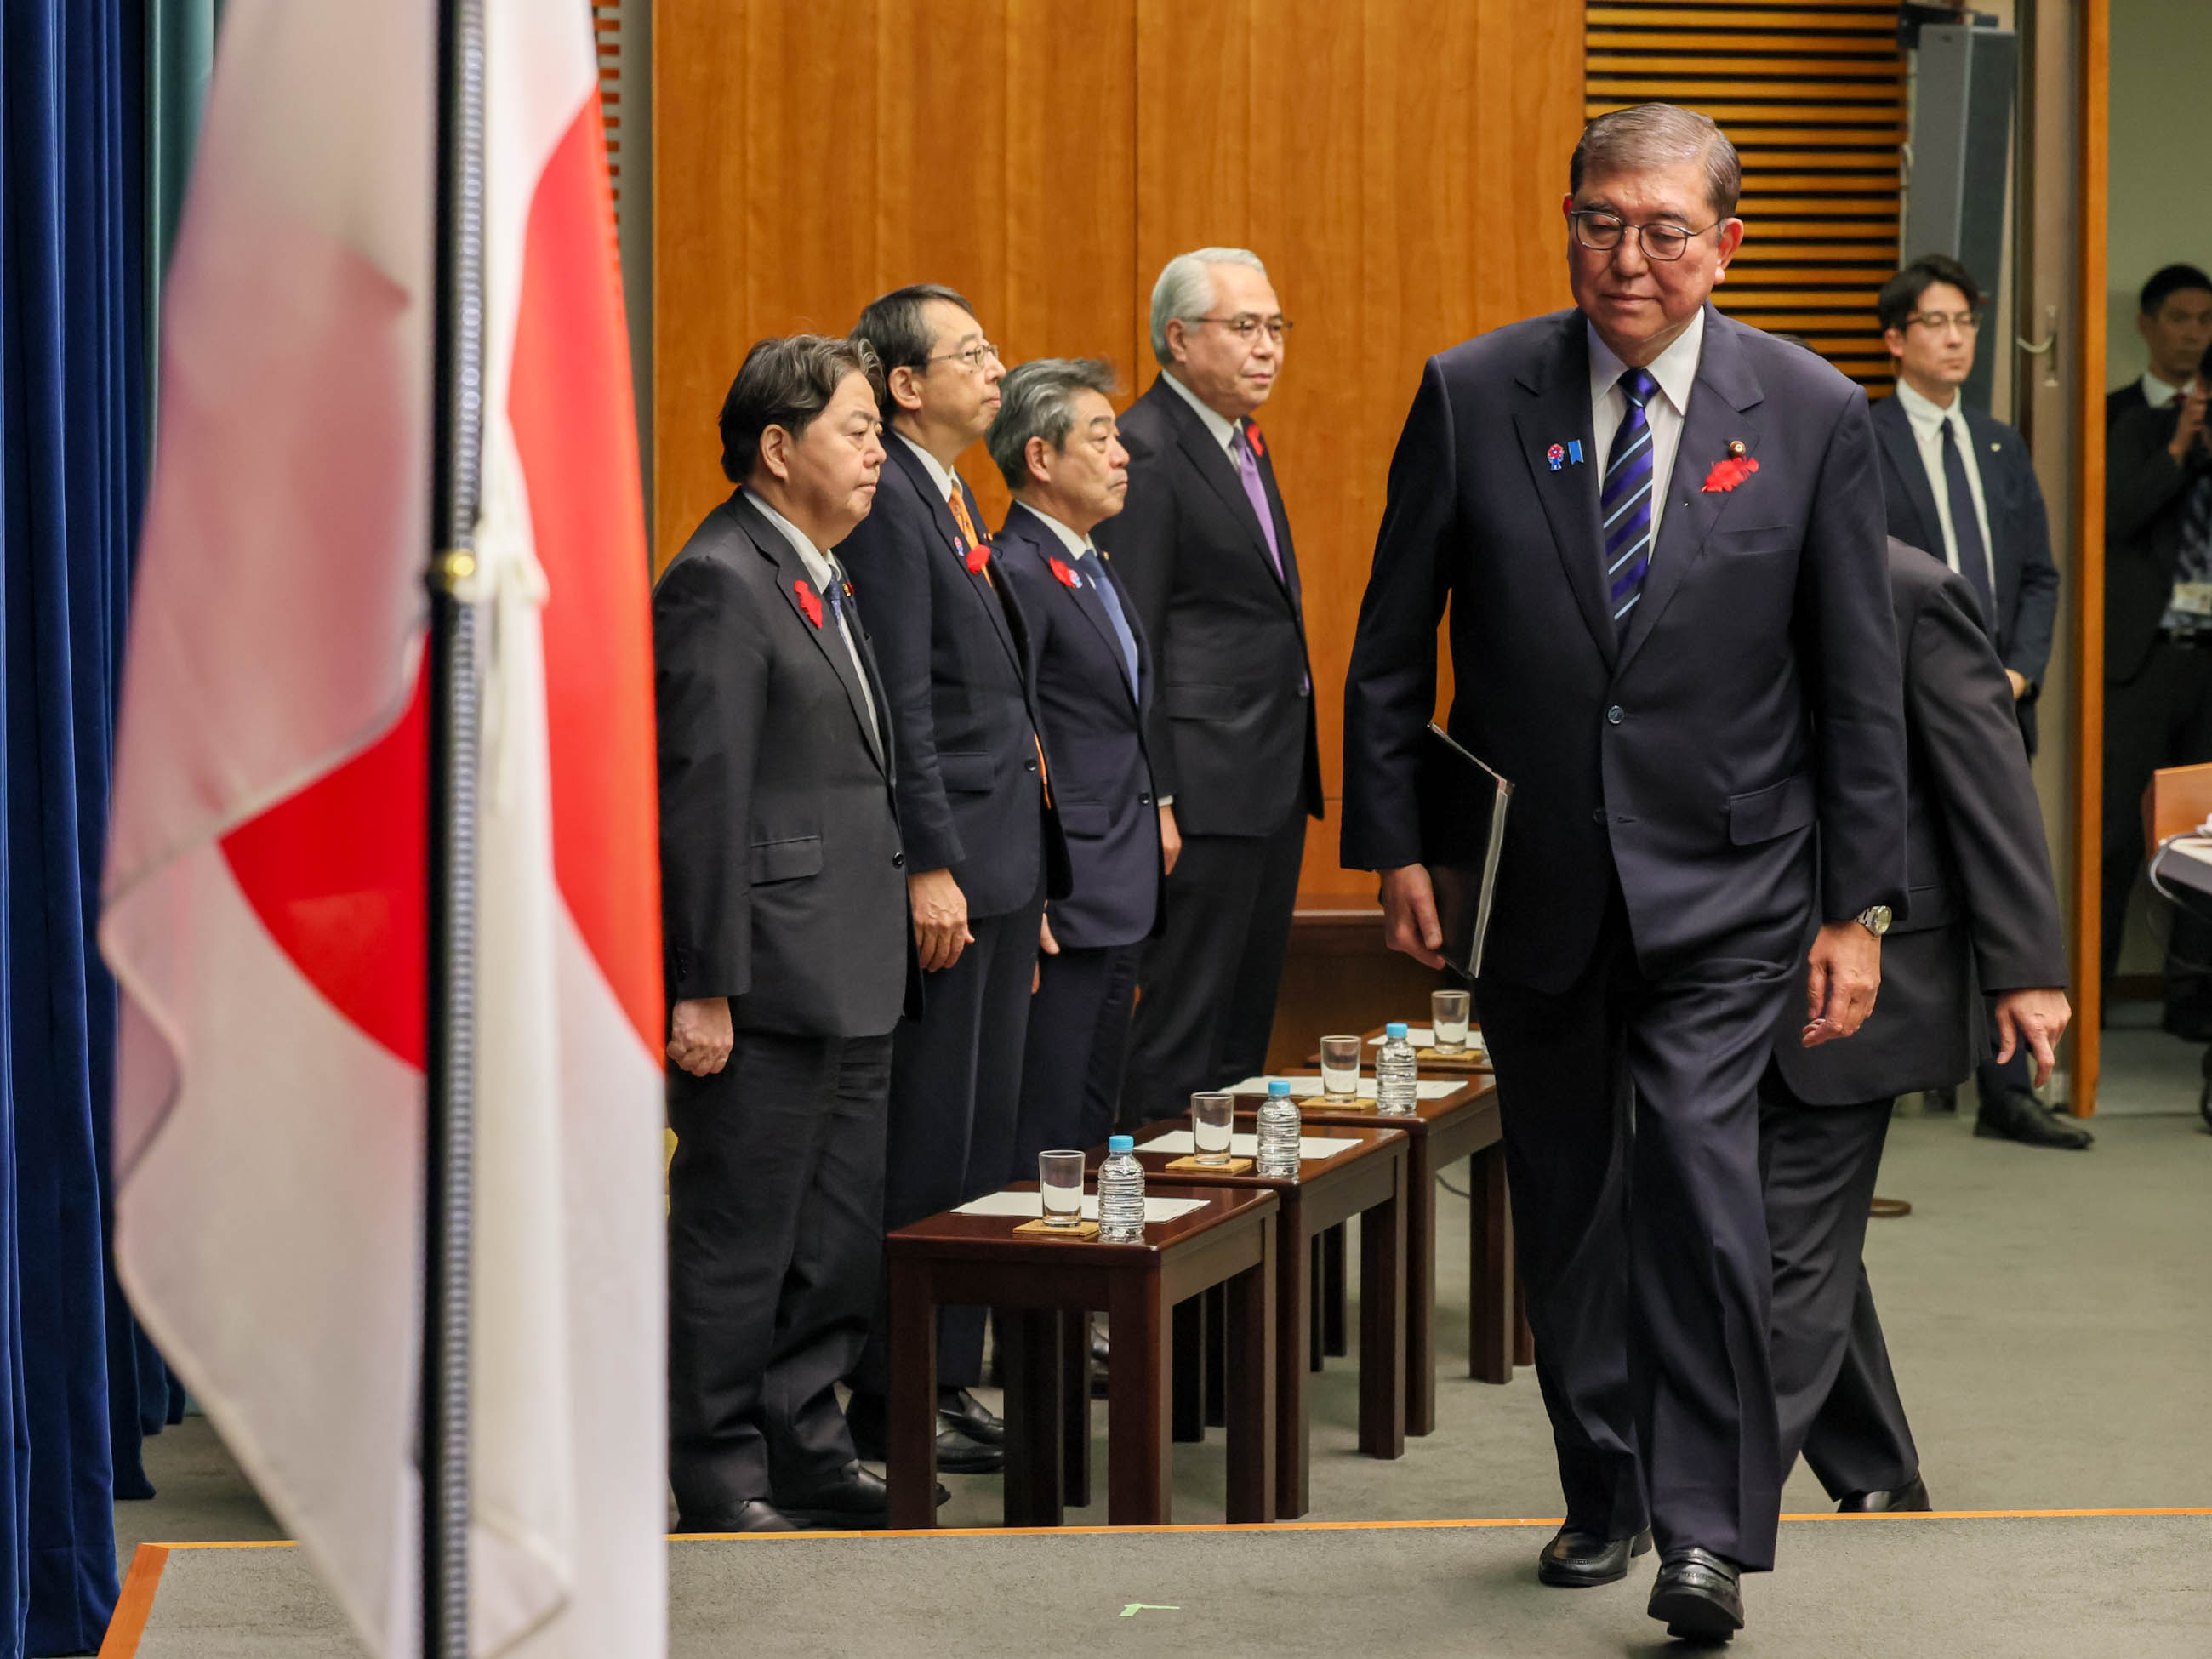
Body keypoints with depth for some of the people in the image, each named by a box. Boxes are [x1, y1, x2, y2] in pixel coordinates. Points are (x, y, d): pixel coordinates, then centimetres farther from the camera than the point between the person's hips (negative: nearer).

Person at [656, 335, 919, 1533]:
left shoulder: (817, 577, 17)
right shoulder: (718, 582, -13)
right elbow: (700, 797, -18)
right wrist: (702, 987, -20)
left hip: (846, 982, 10)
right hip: (769, 982, -10)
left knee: (842, 1239, 14)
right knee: (737, 1237, -1)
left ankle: (808, 1456, 24)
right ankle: (721, 1482, 8)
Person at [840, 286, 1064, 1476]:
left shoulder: (951, 501, 17)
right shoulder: (889, 505, -14)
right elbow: (901, 703, -19)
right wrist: (931, 867, -21)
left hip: (1000, 868, 10)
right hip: (945, 872, -10)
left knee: (981, 1140, 13)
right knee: (925, 1151, -4)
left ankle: (951, 1377, 21)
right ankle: (897, 1402, 2)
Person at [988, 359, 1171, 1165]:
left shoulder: (1093, 566, 16)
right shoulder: (1016, 573, -15)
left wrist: (1155, 810, 15)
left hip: (1118, 899, 10)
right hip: (1060, 907, -10)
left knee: (1095, 1131, 13)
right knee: (1042, 1143, -7)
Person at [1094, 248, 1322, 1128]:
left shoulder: (1243, 442, 17)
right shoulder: (1146, 450, -13)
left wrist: (1297, 770, 18)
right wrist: (1151, 801, -19)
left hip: (1274, 778, 10)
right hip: (1206, 784, -10)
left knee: (1247, 1020, 13)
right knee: (1184, 1023, -6)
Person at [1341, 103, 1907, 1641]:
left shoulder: (1813, 414, -4)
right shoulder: (1473, 395, -3)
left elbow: (1859, 682, 0)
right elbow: (1390, 646, 5)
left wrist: (1858, 906, -3)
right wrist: (1397, 846, 1)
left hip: (1721, 885, -2)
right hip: (1533, 879, 2)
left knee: (1698, 1163, -16)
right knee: (1565, 1195, 11)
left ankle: (1706, 1525, -7)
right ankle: (1606, 1493, 28)